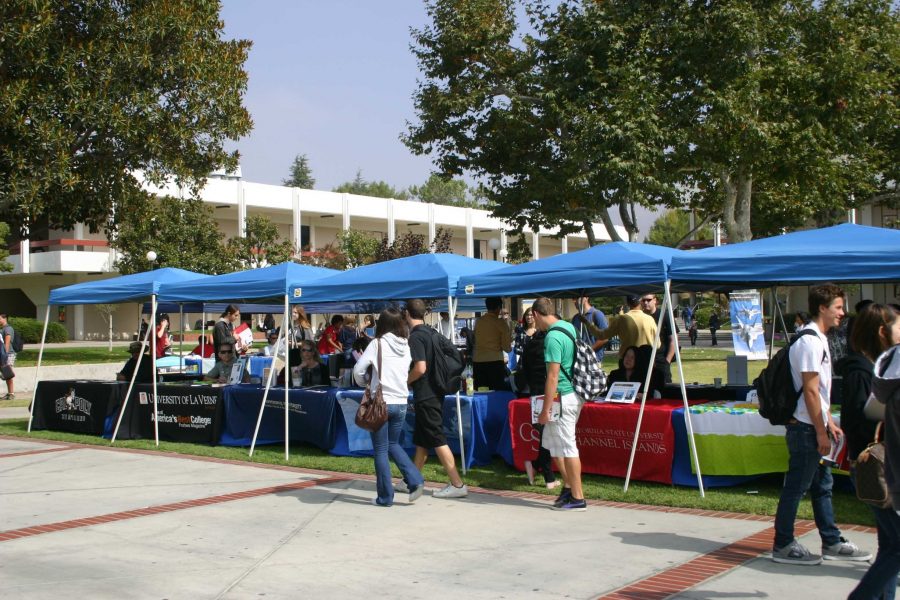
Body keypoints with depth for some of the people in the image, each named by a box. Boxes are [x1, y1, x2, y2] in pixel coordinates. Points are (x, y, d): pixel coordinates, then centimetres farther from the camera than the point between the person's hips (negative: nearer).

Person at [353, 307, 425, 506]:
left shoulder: (378, 343, -9)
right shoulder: (405, 346, 4)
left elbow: (358, 369, -11)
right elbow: (409, 373, 7)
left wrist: (364, 383, 8)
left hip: (381, 402, -5)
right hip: (401, 402, 5)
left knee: (381, 450, 6)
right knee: (393, 444, 21)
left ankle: (385, 496, 9)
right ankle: (415, 481, 5)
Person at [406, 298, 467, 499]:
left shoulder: (416, 337, -17)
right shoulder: (430, 332, 11)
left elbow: (420, 368, -25)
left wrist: (405, 382, -7)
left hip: (425, 396, -9)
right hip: (434, 393, 9)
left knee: (437, 440, -6)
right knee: (420, 439, 17)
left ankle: (457, 484, -5)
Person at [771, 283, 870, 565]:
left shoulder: (819, 340, 14)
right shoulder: (809, 342, -18)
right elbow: (810, 391, -21)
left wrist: (829, 422, 19)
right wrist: (821, 432, -19)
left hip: (815, 426, 10)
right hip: (806, 428, -10)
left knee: (822, 485, 16)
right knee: (796, 486, -2)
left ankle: (832, 543, 25)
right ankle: (782, 546, 7)